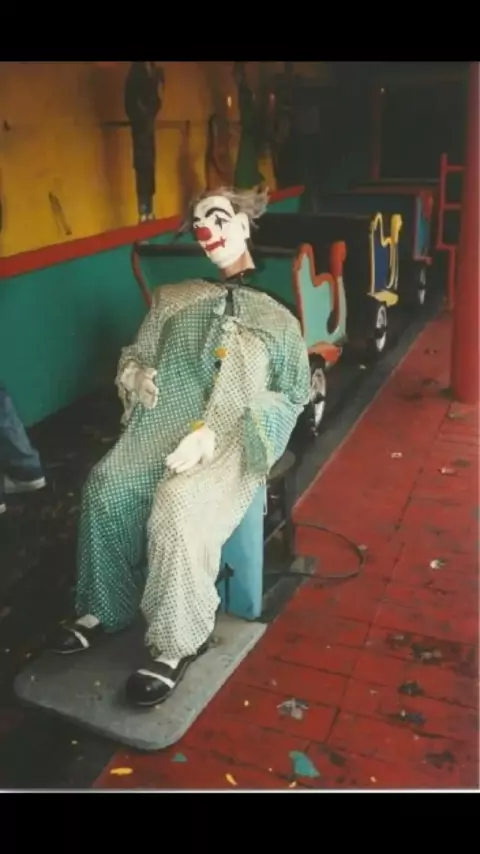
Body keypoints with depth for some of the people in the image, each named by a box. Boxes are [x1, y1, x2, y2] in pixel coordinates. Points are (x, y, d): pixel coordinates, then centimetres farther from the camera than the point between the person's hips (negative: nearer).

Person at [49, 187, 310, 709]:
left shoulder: (275, 312, 9)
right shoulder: (175, 299, 20)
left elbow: (291, 397, 3)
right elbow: (134, 354, 23)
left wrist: (213, 433, -13)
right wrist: (137, 376, -5)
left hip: (233, 435, -3)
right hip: (165, 420, 4)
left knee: (177, 507, -31)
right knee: (106, 483, -24)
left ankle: (177, 641, -14)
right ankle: (106, 608, -3)